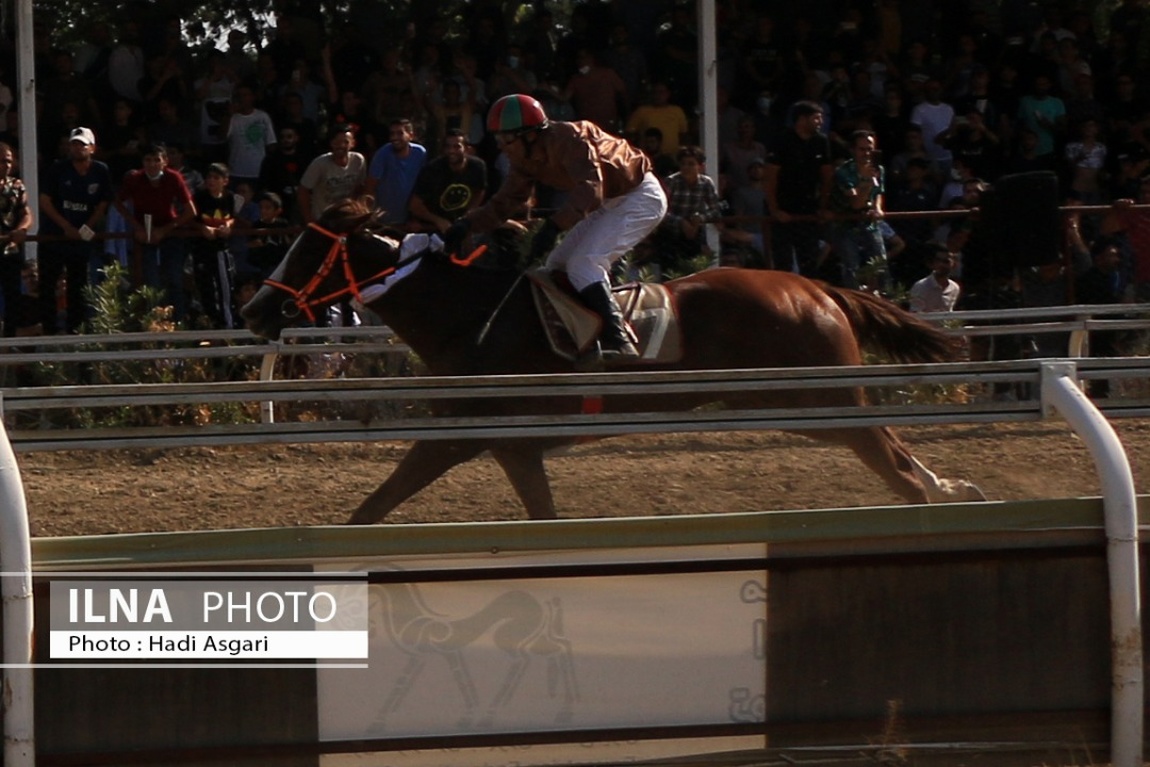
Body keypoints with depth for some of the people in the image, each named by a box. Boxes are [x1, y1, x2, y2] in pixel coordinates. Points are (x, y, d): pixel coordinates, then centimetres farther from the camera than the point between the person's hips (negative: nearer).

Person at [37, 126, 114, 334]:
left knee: (79, 288, 5)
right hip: (53, 236, -2)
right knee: (47, 285, -4)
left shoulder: (101, 172, -1)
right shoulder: (58, 169, -5)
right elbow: (45, 202, -6)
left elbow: (102, 206, 4)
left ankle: (74, 330, 11)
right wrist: (67, 227, -14)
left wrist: (87, 228, -10)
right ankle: (48, 330, -1)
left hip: (83, 238, 2)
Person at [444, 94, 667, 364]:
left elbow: (590, 190, -38)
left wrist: (554, 226, -48)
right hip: (610, 204, 10)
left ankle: (618, 344, -29)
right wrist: (467, 225, -13)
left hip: (641, 197, -10)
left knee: (583, 263, -23)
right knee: (557, 265, 9)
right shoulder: (526, 159, 1)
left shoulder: (567, 139, -28)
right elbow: (504, 202, 3)